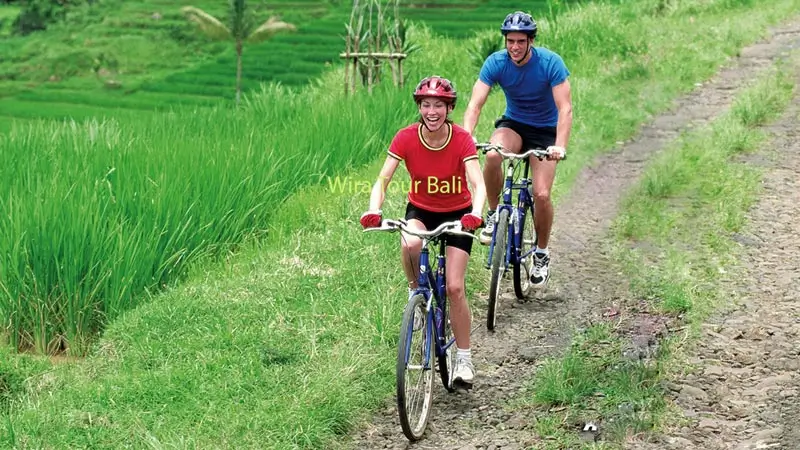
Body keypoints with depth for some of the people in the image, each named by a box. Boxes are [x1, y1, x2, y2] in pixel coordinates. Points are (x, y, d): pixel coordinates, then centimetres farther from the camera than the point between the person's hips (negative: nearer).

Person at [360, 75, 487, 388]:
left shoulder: (461, 139, -22)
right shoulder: (406, 138, -18)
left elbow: (477, 184, -30)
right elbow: (383, 180, -22)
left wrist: (475, 213, -50)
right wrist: (373, 212, -41)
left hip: (457, 213, -1)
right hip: (421, 210, 1)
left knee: (454, 287, -11)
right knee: (410, 245, -36)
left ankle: (464, 358, 4)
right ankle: (416, 290, -4)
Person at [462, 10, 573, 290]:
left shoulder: (550, 62, -22)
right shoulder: (496, 62, -17)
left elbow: (565, 108, -26)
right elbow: (475, 104, -22)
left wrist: (560, 146, -41)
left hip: (545, 131, -1)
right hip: (513, 124, 1)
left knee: (541, 195, -15)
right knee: (492, 156, -34)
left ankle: (541, 254, 10)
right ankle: (493, 212, -9)